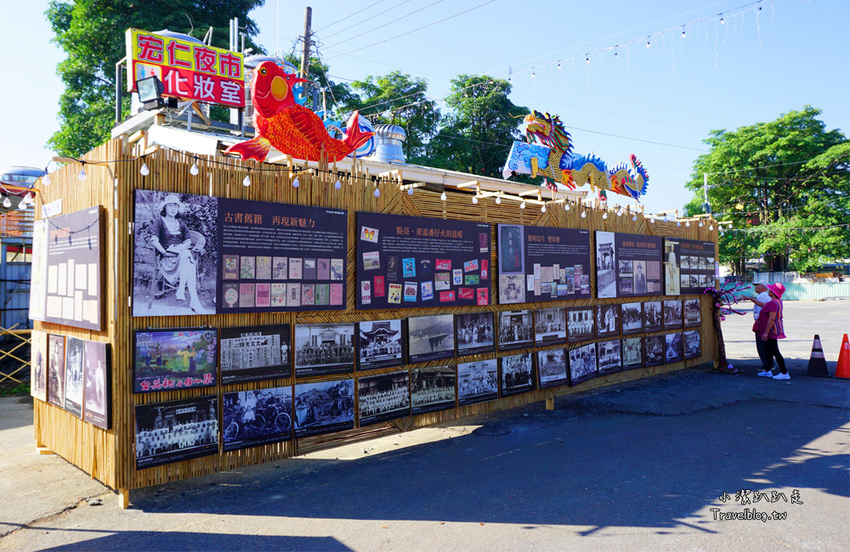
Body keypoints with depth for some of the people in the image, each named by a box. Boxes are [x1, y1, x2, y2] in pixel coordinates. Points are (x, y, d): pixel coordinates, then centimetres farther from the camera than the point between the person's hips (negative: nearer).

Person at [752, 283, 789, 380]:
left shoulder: (773, 303, -22)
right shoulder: (778, 301, 11)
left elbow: (772, 318, -27)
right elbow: (764, 305, 28)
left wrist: (766, 333, -26)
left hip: (772, 330, -11)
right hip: (773, 331, 11)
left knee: (775, 352, -7)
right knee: (768, 350, 18)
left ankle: (784, 373, -4)